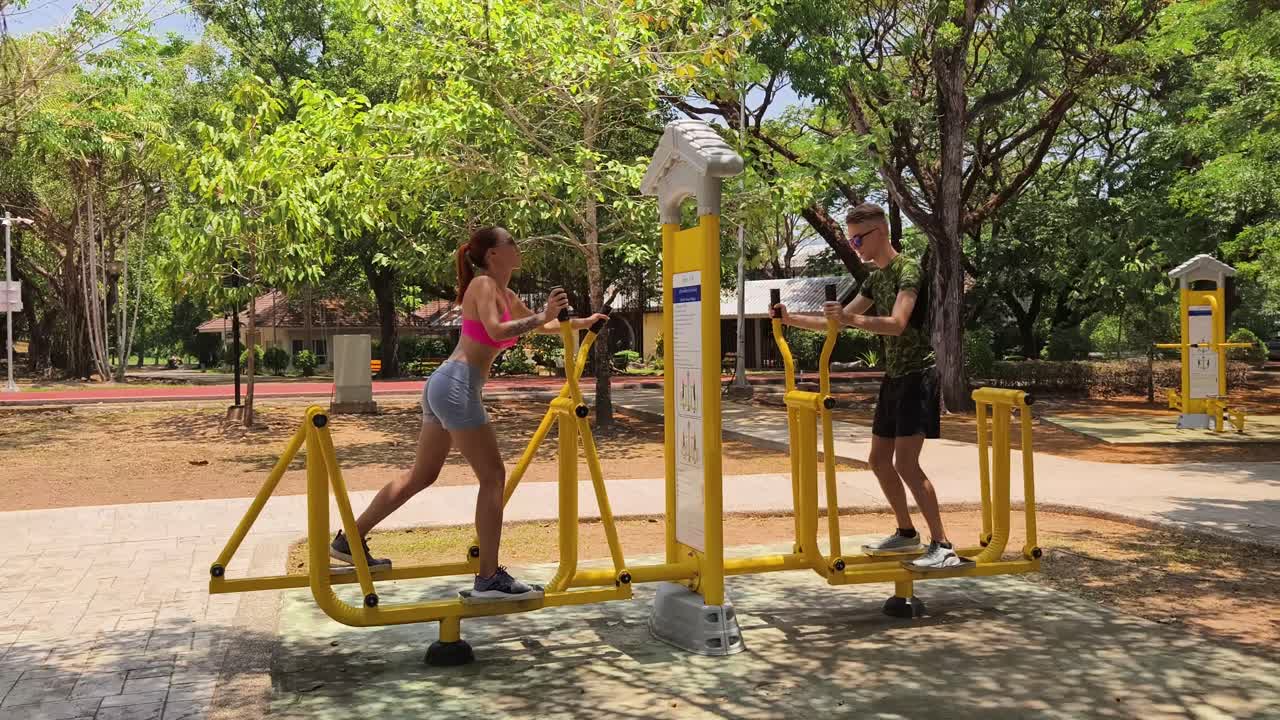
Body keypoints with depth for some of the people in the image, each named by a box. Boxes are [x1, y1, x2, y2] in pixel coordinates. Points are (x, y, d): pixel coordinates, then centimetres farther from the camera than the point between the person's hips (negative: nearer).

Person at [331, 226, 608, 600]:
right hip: (457, 387, -10)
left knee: (422, 475, 17)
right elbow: (497, 331, -25)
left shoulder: (506, 296, 18)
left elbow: (539, 324, 32)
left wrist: (580, 323, 30)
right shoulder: (483, 284, -8)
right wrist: (541, 317, -22)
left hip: (444, 386, 10)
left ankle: (351, 540, 25)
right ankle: (489, 578, -5)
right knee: (493, 477, -6)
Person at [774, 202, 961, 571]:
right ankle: (906, 534, 25)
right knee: (879, 460, 12)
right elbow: (839, 322, 17)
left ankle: (942, 546, -11)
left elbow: (897, 324, -28)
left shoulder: (908, 268, -14)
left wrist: (852, 318, -42)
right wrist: (790, 319, 7)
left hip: (918, 374, -9)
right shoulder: (875, 278, 13)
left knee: (906, 462, -16)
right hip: (894, 375, 9)